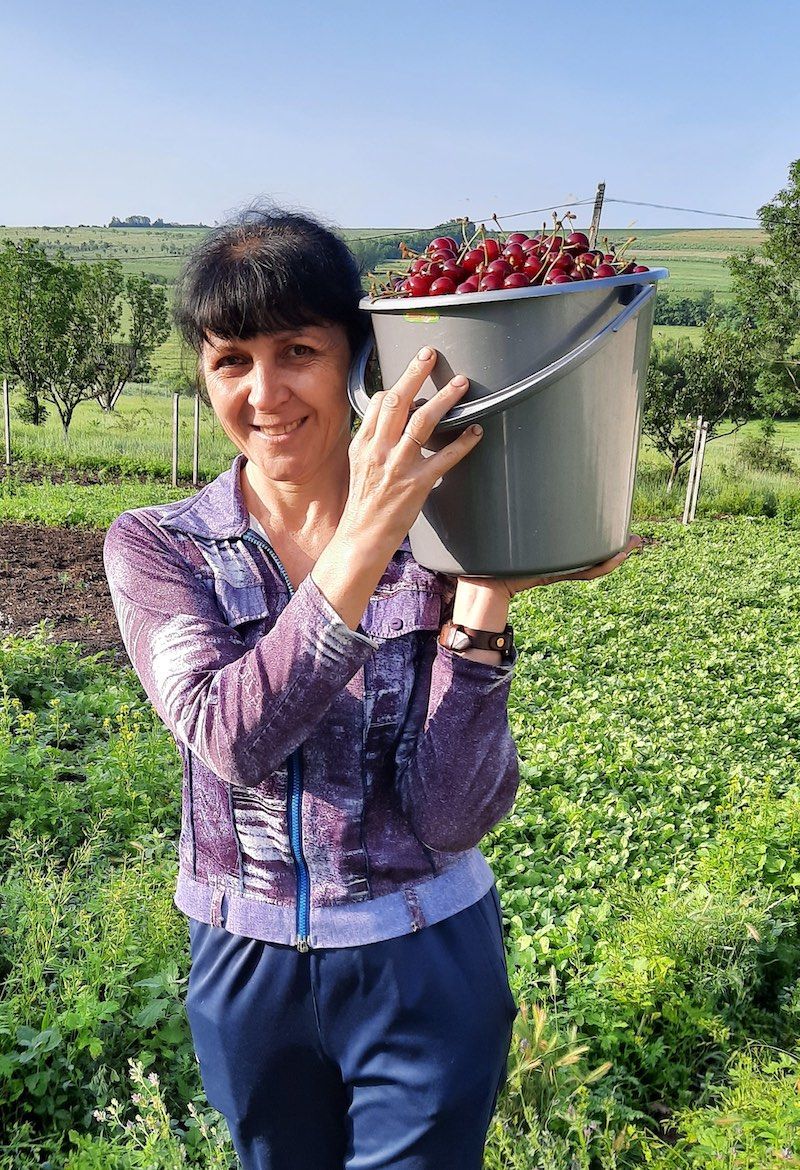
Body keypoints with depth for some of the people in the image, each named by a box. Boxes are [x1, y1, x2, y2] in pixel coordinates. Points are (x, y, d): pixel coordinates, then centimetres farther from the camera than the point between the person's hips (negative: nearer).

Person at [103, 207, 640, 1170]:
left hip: (426, 962, -2)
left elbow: (456, 816, -18)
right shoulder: (154, 546, -9)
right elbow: (231, 735, -27)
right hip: (246, 966, 2)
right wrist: (363, 544, -37)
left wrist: (482, 599, -29)